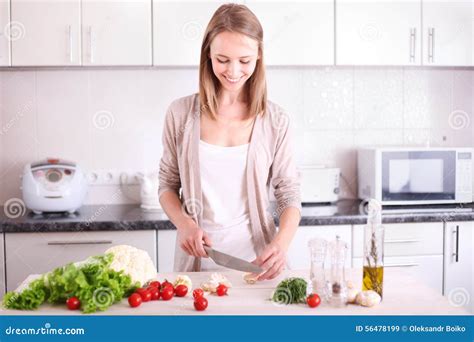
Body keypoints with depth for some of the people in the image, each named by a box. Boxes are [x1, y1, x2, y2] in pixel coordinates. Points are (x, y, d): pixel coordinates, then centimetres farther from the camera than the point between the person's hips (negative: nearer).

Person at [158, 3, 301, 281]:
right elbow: (168, 185, 7)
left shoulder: (275, 120, -2)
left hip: (256, 259, 0)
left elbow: (289, 194, -1)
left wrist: (280, 243, -19)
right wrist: (184, 224, -12)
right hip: (197, 258, 1)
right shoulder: (181, 113, -1)